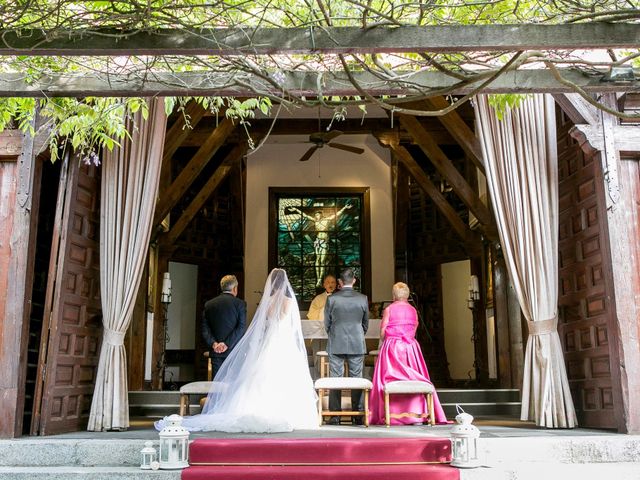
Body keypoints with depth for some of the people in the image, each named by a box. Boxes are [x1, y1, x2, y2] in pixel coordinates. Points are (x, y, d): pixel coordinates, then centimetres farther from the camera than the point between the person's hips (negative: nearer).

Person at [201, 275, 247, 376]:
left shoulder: (209, 304, 8)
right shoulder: (240, 304, -3)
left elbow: (205, 329, 3)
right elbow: (241, 327, -11)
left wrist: (213, 343, -6)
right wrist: (227, 344, -12)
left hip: (216, 352, 3)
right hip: (234, 351, -3)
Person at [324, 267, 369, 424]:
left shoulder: (331, 298, -5)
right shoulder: (363, 299, -1)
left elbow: (326, 323, 3)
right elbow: (366, 323, 8)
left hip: (336, 345, -1)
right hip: (357, 345, 1)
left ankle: (335, 415, 5)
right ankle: (358, 415, 8)